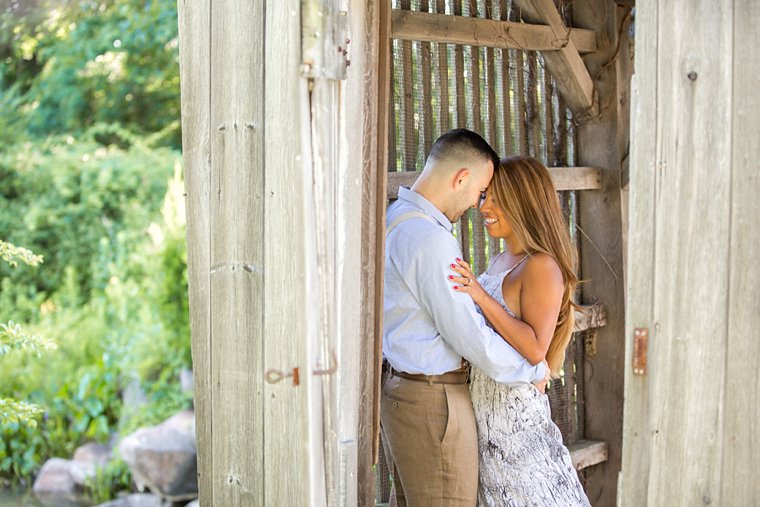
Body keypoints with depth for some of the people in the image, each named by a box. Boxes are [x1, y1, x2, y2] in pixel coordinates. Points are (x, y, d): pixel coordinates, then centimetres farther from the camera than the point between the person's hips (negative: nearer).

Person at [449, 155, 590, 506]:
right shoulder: (502, 261, 12)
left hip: (515, 403, -9)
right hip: (483, 399, 9)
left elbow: (535, 349, -24)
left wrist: (480, 296, -26)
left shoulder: (542, 267, -15)